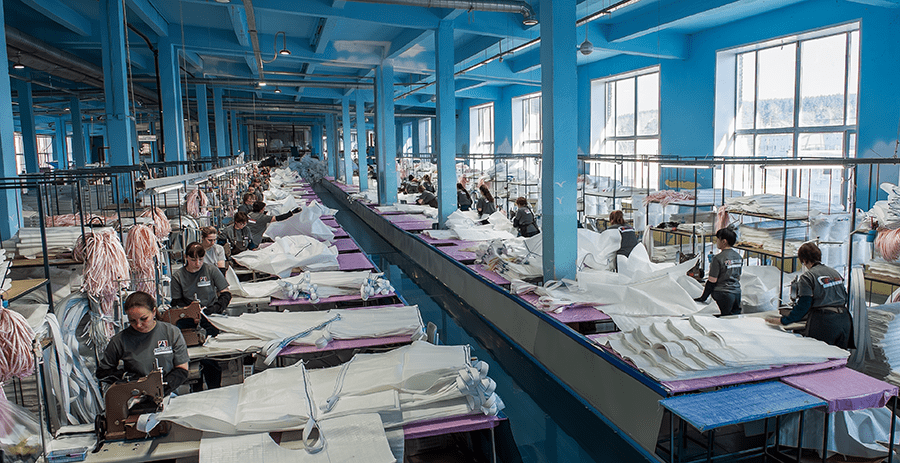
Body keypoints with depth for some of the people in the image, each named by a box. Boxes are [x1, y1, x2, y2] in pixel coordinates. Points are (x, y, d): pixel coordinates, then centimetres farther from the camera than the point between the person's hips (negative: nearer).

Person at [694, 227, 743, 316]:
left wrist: (703, 298, -7)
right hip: (737, 292, 8)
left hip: (723, 294, -8)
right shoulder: (739, 257, 9)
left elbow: (712, 281, -14)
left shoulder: (718, 258, -15)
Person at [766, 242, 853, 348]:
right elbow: (845, 298, 20)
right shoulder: (835, 273, 14)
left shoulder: (807, 277, -7)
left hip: (824, 322, -7)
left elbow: (802, 306, -10)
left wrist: (782, 321, -6)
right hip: (844, 319, 7)